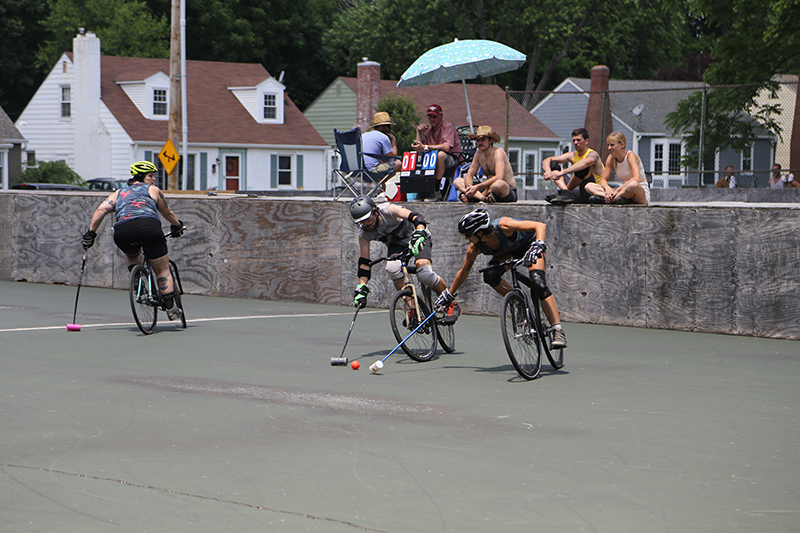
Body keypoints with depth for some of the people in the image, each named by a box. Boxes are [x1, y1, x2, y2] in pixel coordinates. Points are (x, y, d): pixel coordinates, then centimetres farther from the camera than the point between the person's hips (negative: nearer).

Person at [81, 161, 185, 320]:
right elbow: (167, 213, 35)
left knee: (131, 254, 37)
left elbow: (101, 210, 18)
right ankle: (171, 307, 5)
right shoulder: (153, 190, 26)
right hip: (148, 225, -3)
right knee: (162, 270, 9)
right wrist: (177, 226, 53)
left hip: (122, 230, 3)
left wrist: (90, 232, 20)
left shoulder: (118, 193, 31)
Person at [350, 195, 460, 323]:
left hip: (420, 237, -4)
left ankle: (452, 304, -6)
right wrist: (361, 287, -20)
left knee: (424, 272, -28)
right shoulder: (363, 234, -16)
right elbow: (364, 263, -11)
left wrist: (419, 235, -61)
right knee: (392, 268, -30)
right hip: (396, 244, 4)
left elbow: (417, 217, -42)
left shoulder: (389, 210, -31)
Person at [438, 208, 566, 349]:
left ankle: (558, 331, -28)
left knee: (538, 281, -26)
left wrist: (538, 245, -61)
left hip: (529, 244, -5)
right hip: (509, 251, 5)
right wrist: (448, 294, 1)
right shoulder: (475, 248, -24)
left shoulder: (502, 226, -41)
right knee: (490, 276, -22)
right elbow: (463, 272, -5)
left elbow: (541, 225, -44)